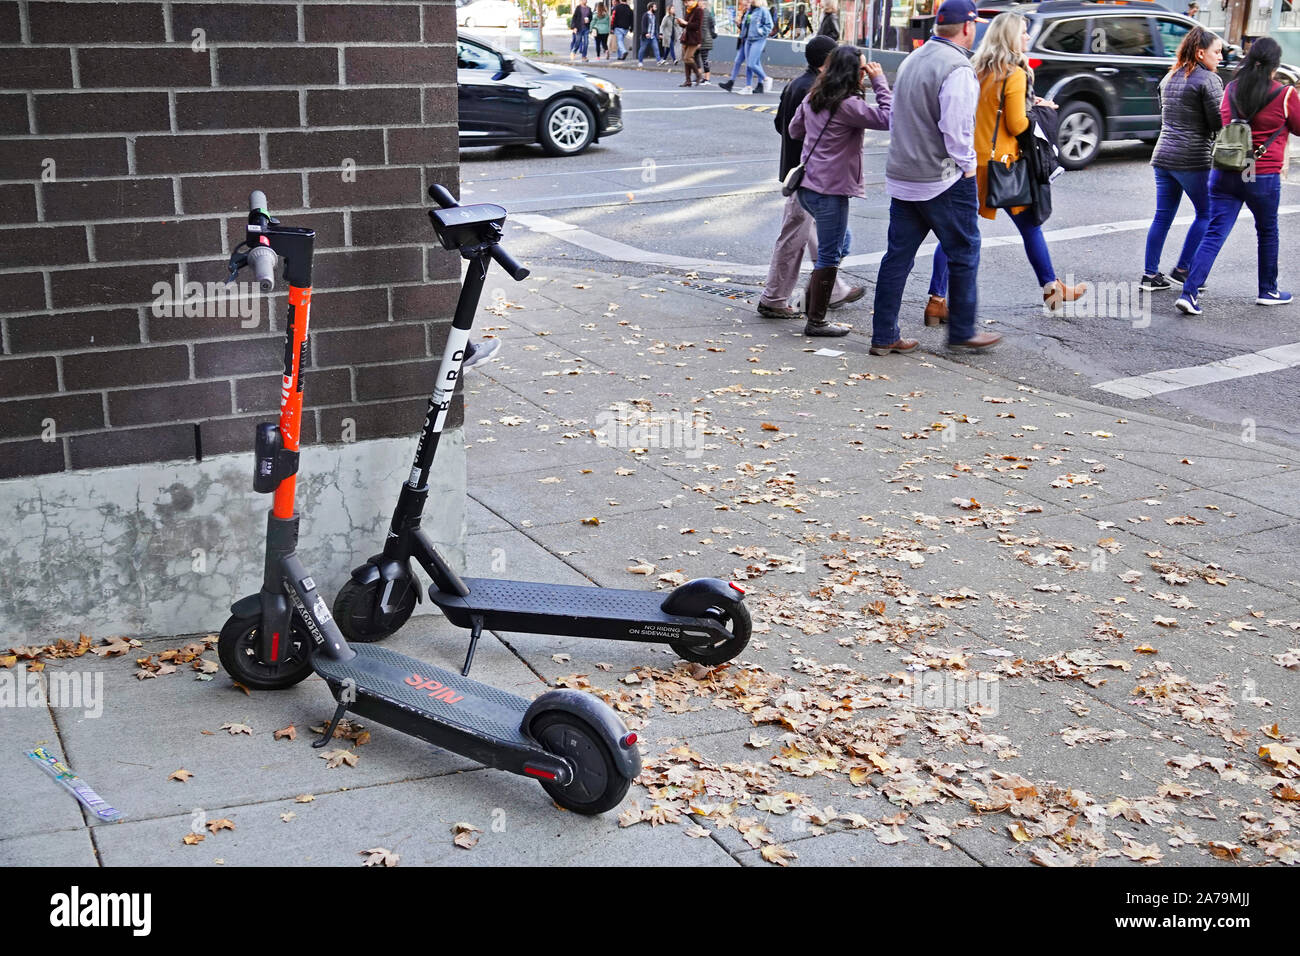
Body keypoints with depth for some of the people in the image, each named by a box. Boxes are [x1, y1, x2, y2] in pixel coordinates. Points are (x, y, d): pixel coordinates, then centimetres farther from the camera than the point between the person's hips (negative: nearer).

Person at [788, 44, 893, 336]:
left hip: (808, 185, 9)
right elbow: (886, 119, -19)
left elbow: (794, 129, 19)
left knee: (841, 242, 25)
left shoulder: (814, 98, 8)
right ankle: (816, 321, 8)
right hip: (830, 190, -9)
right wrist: (879, 82, -13)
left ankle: (812, 300, 26)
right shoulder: (848, 105, -19)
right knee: (830, 254, 2)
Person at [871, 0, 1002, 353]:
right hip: (944, 179, -8)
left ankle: (883, 336, 10)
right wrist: (967, 165, -7)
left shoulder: (912, 60, 12)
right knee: (964, 254, 7)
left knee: (898, 255, 9)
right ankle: (962, 332, 14)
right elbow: (956, 127, -20)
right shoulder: (957, 69, -16)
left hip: (902, 177, 8)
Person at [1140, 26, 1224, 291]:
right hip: (1193, 159, -7)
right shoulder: (1209, 80, -10)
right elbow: (1219, 123, -12)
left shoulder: (1169, 78, 14)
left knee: (1163, 216, 10)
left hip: (1163, 155, 7)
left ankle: (1150, 274, 9)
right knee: (1206, 213, 8)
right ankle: (1182, 270, 6)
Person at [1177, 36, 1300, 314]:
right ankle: (1268, 291, 30)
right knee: (1267, 233, 18)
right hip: (1263, 176, -3)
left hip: (1225, 173, 3)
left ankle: (1189, 293, -12)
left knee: (1214, 234, 1)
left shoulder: (1232, 89, 3)